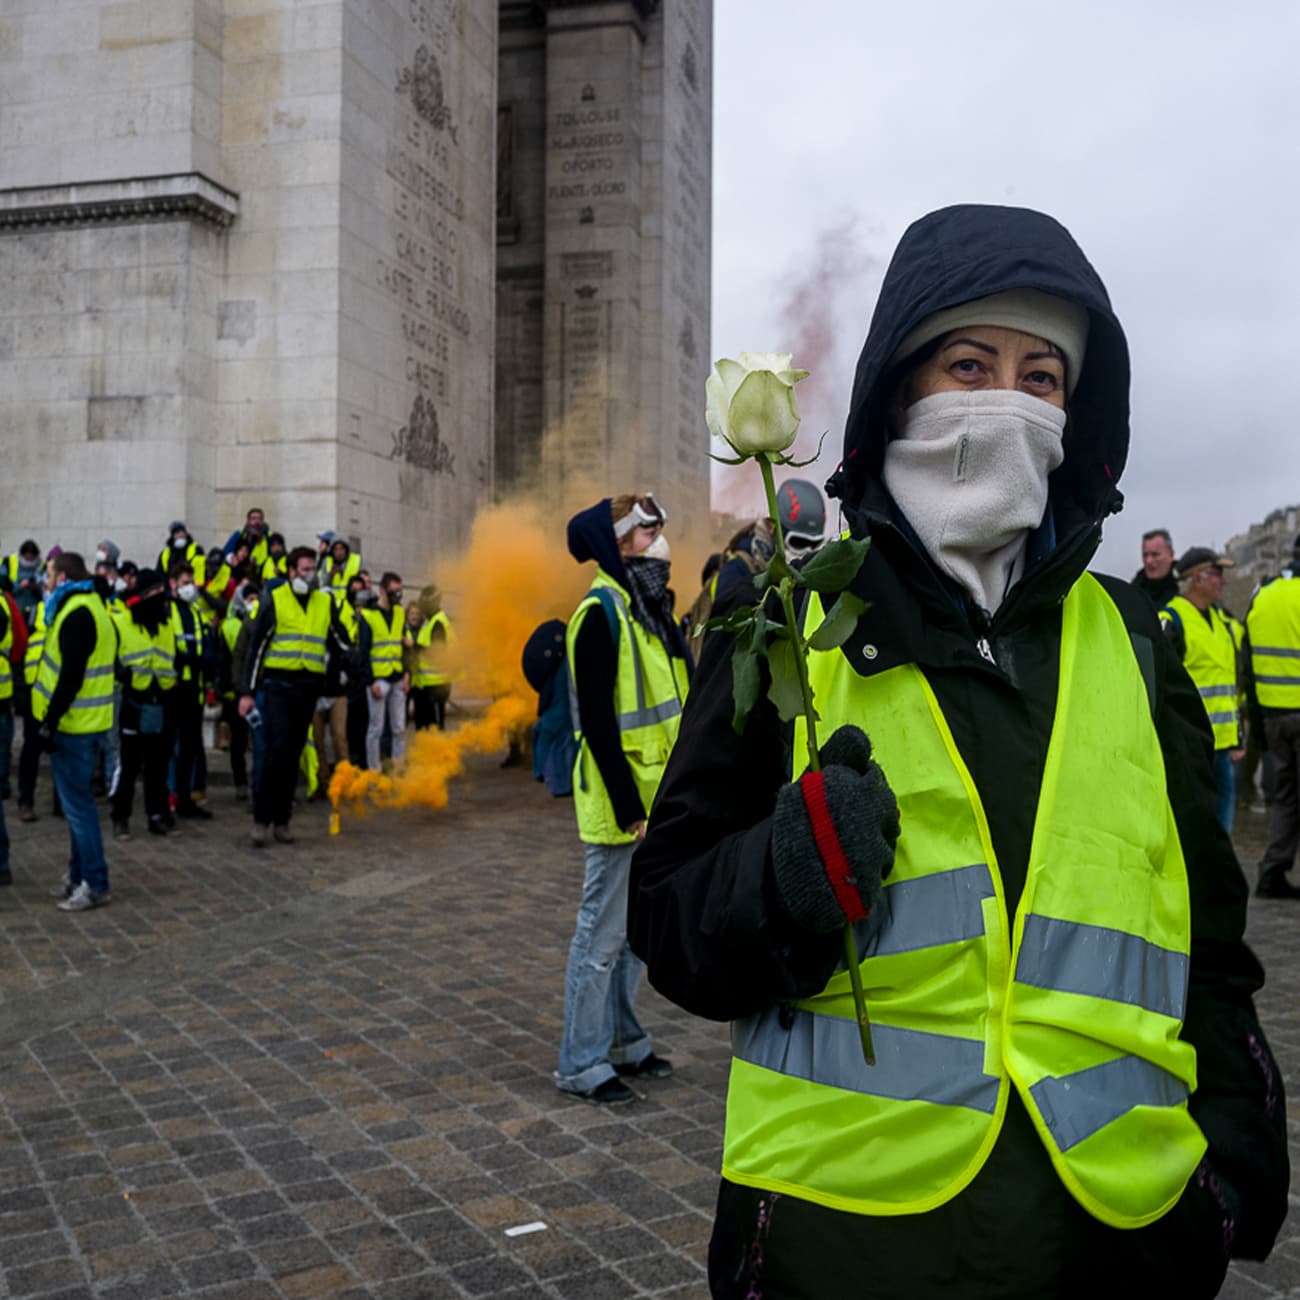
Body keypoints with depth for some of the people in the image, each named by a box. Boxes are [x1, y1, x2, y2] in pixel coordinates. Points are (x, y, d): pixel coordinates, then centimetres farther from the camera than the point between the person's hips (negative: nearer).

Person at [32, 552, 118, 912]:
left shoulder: (76, 614, -17)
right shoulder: (91, 606, 15)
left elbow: (71, 676, -24)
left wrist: (50, 722, -20)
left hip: (73, 724, -10)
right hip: (86, 721, 10)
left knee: (77, 804, -5)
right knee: (77, 801, 16)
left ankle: (96, 885, -1)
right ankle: (80, 876, 24)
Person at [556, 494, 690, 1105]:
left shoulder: (649, 610, 13)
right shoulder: (600, 615, -15)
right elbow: (596, 720, -20)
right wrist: (627, 804, -21)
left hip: (655, 800, 9)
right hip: (619, 805, -9)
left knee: (636, 928, 17)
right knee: (603, 934, -1)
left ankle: (623, 1040, 30)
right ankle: (580, 1064, 9)